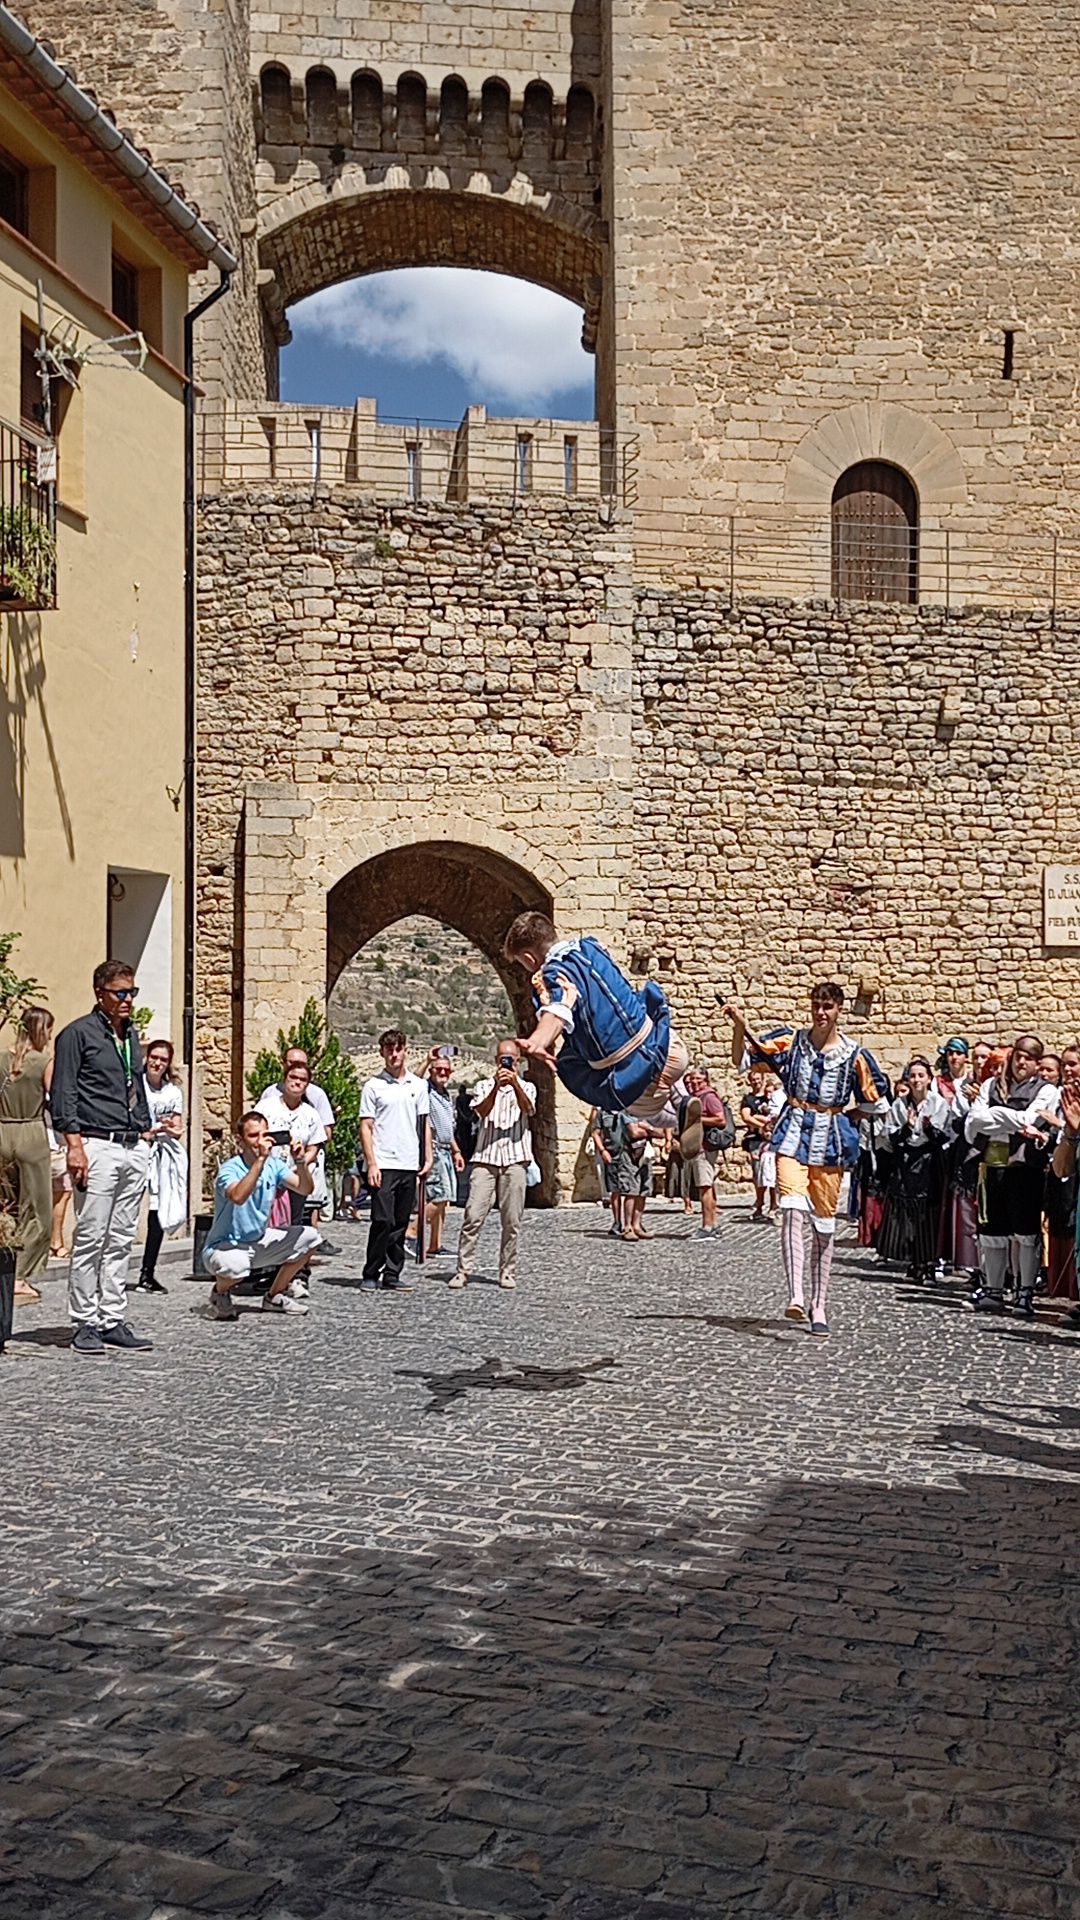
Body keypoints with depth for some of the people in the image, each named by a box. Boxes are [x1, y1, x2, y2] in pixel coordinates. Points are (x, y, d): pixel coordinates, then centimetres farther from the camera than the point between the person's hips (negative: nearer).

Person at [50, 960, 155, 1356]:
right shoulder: (78, 1034, -3)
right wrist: (75, 1145, -14)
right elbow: (63, 1095, -7)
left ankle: (113, 1320, 12)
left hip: (135, 1149, 7)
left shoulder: (132, 1035, 19)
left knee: (121, 1241, 8)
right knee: (90, 1238, -5)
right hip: (97, 1146, -7)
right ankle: (85, 1323, 1)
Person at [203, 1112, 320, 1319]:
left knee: (309, 1236, -4)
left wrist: (301, 1163, -26)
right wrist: (260, 1159, -45)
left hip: (259, 1241, 7)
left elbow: (305, 1189, -7)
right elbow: (238, 1197, -42)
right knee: (236, 1266, -40)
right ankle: (220, 1293, 0)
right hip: (225, 1246, -7)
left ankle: (274, 1296, 11)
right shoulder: (230, 1169, -21)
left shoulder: (273, 1164, -1)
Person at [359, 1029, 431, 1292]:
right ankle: (370, 1275, 3)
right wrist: (371, 1163, -10)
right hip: (384, 1164, -4)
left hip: (410, 1164, 4)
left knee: (400, 1224, 7)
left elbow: (424, 1124, 16)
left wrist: (428, 1158, 7)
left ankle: (392, 1275, 14)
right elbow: (366, 1127, -2)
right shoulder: (373, 1087, 1)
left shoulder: (418, 1086, 12)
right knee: (383, 1221, -8)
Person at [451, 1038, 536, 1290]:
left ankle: (508, 1272, 9)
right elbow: (482, 1111, -6)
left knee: (512, 1221, 1)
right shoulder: (485, 1086, 13)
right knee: (473, 1216, -7)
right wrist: (497, 1086, -21)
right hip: (485, 1157, 0)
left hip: (515, 1159, 1)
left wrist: (515, 1083, -25)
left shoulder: (526, 1087, 14)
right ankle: (463, 1270, -3)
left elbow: (527, 1108, -8)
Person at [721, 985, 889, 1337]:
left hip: (831, 1143, 1)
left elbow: (874, 1103, 11)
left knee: (824, 1225, 7)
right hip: (793, 1138, -1)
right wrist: (740, 1027, -13)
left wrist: (840, 1114, 2)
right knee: (792, 1209, -21)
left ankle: (819, 1307, 15)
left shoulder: (854, 1055, 2)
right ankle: (796, 1297, -27)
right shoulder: (791, 1041, 2)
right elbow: (742, 1060, 1)